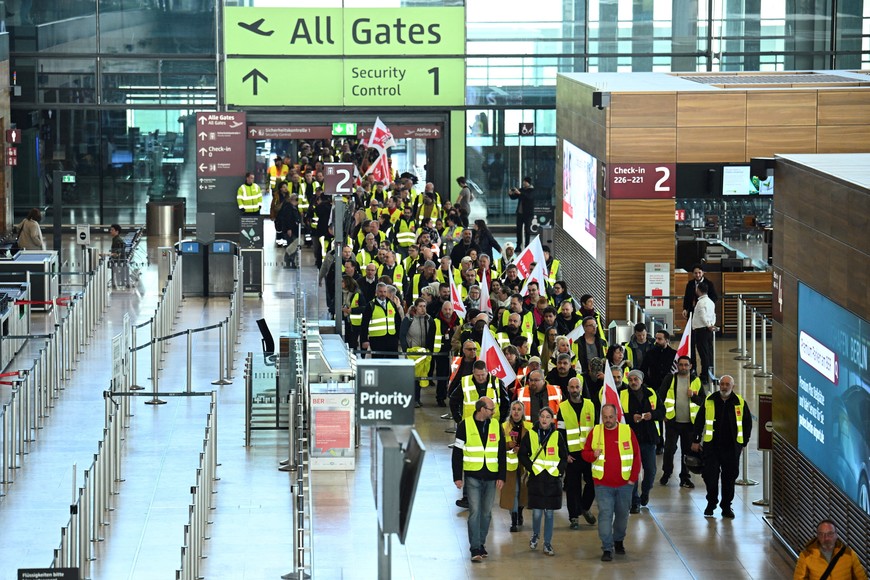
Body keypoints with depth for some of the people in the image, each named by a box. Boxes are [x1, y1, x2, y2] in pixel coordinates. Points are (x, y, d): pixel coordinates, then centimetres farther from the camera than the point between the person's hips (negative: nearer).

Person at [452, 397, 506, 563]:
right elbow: (457, 452, -2)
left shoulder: (496, 426, 6)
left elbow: (502, 453, 9)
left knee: (486, 512, 9)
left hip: (491, 477, 4)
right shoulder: (465, 425, -4)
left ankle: (481, 543, 22)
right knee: (474, 511, -9)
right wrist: (457, 477, -6)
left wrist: (501, 476, 3)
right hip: (472, 476, -4)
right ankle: (475, 549, -8)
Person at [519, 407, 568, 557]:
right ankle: (535, 535, 29)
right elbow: (522, 454, 4)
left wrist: (558, 469, -4)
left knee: (549, 513, 4)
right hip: (536, 478, -1)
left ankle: (547, 544, 12)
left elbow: (564, 457, 9)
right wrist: (532, 467, -7)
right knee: (537, 512, 1)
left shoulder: (557, 436, 3)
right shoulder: (530, 435, 0)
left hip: (553, 478, 1)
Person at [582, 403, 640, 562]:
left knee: (622, 514, 12)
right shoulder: (595, 432, 1)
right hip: (603, 484, -1)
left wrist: (633, 478, -2)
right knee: (605, 514, -7)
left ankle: (618, 541, 34)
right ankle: (607, 548, -5)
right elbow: (585, 453, 6)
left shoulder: (627, 431, -1)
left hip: (624, 483, 1)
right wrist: (593, 455, -18)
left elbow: (636, 456, 3)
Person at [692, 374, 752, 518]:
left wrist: (743, 443, 9)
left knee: (730, 477, 5)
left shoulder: (740, 403, 2)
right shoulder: (709, 401, 2)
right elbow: (699, 421, 8)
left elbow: (747, 424, 11)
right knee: (710, 475, -3)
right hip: (711, 446, 0)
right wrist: (696, 440, 5)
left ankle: (726, 506, 16)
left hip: (732, 447, 0)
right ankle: (711, 504, 15)